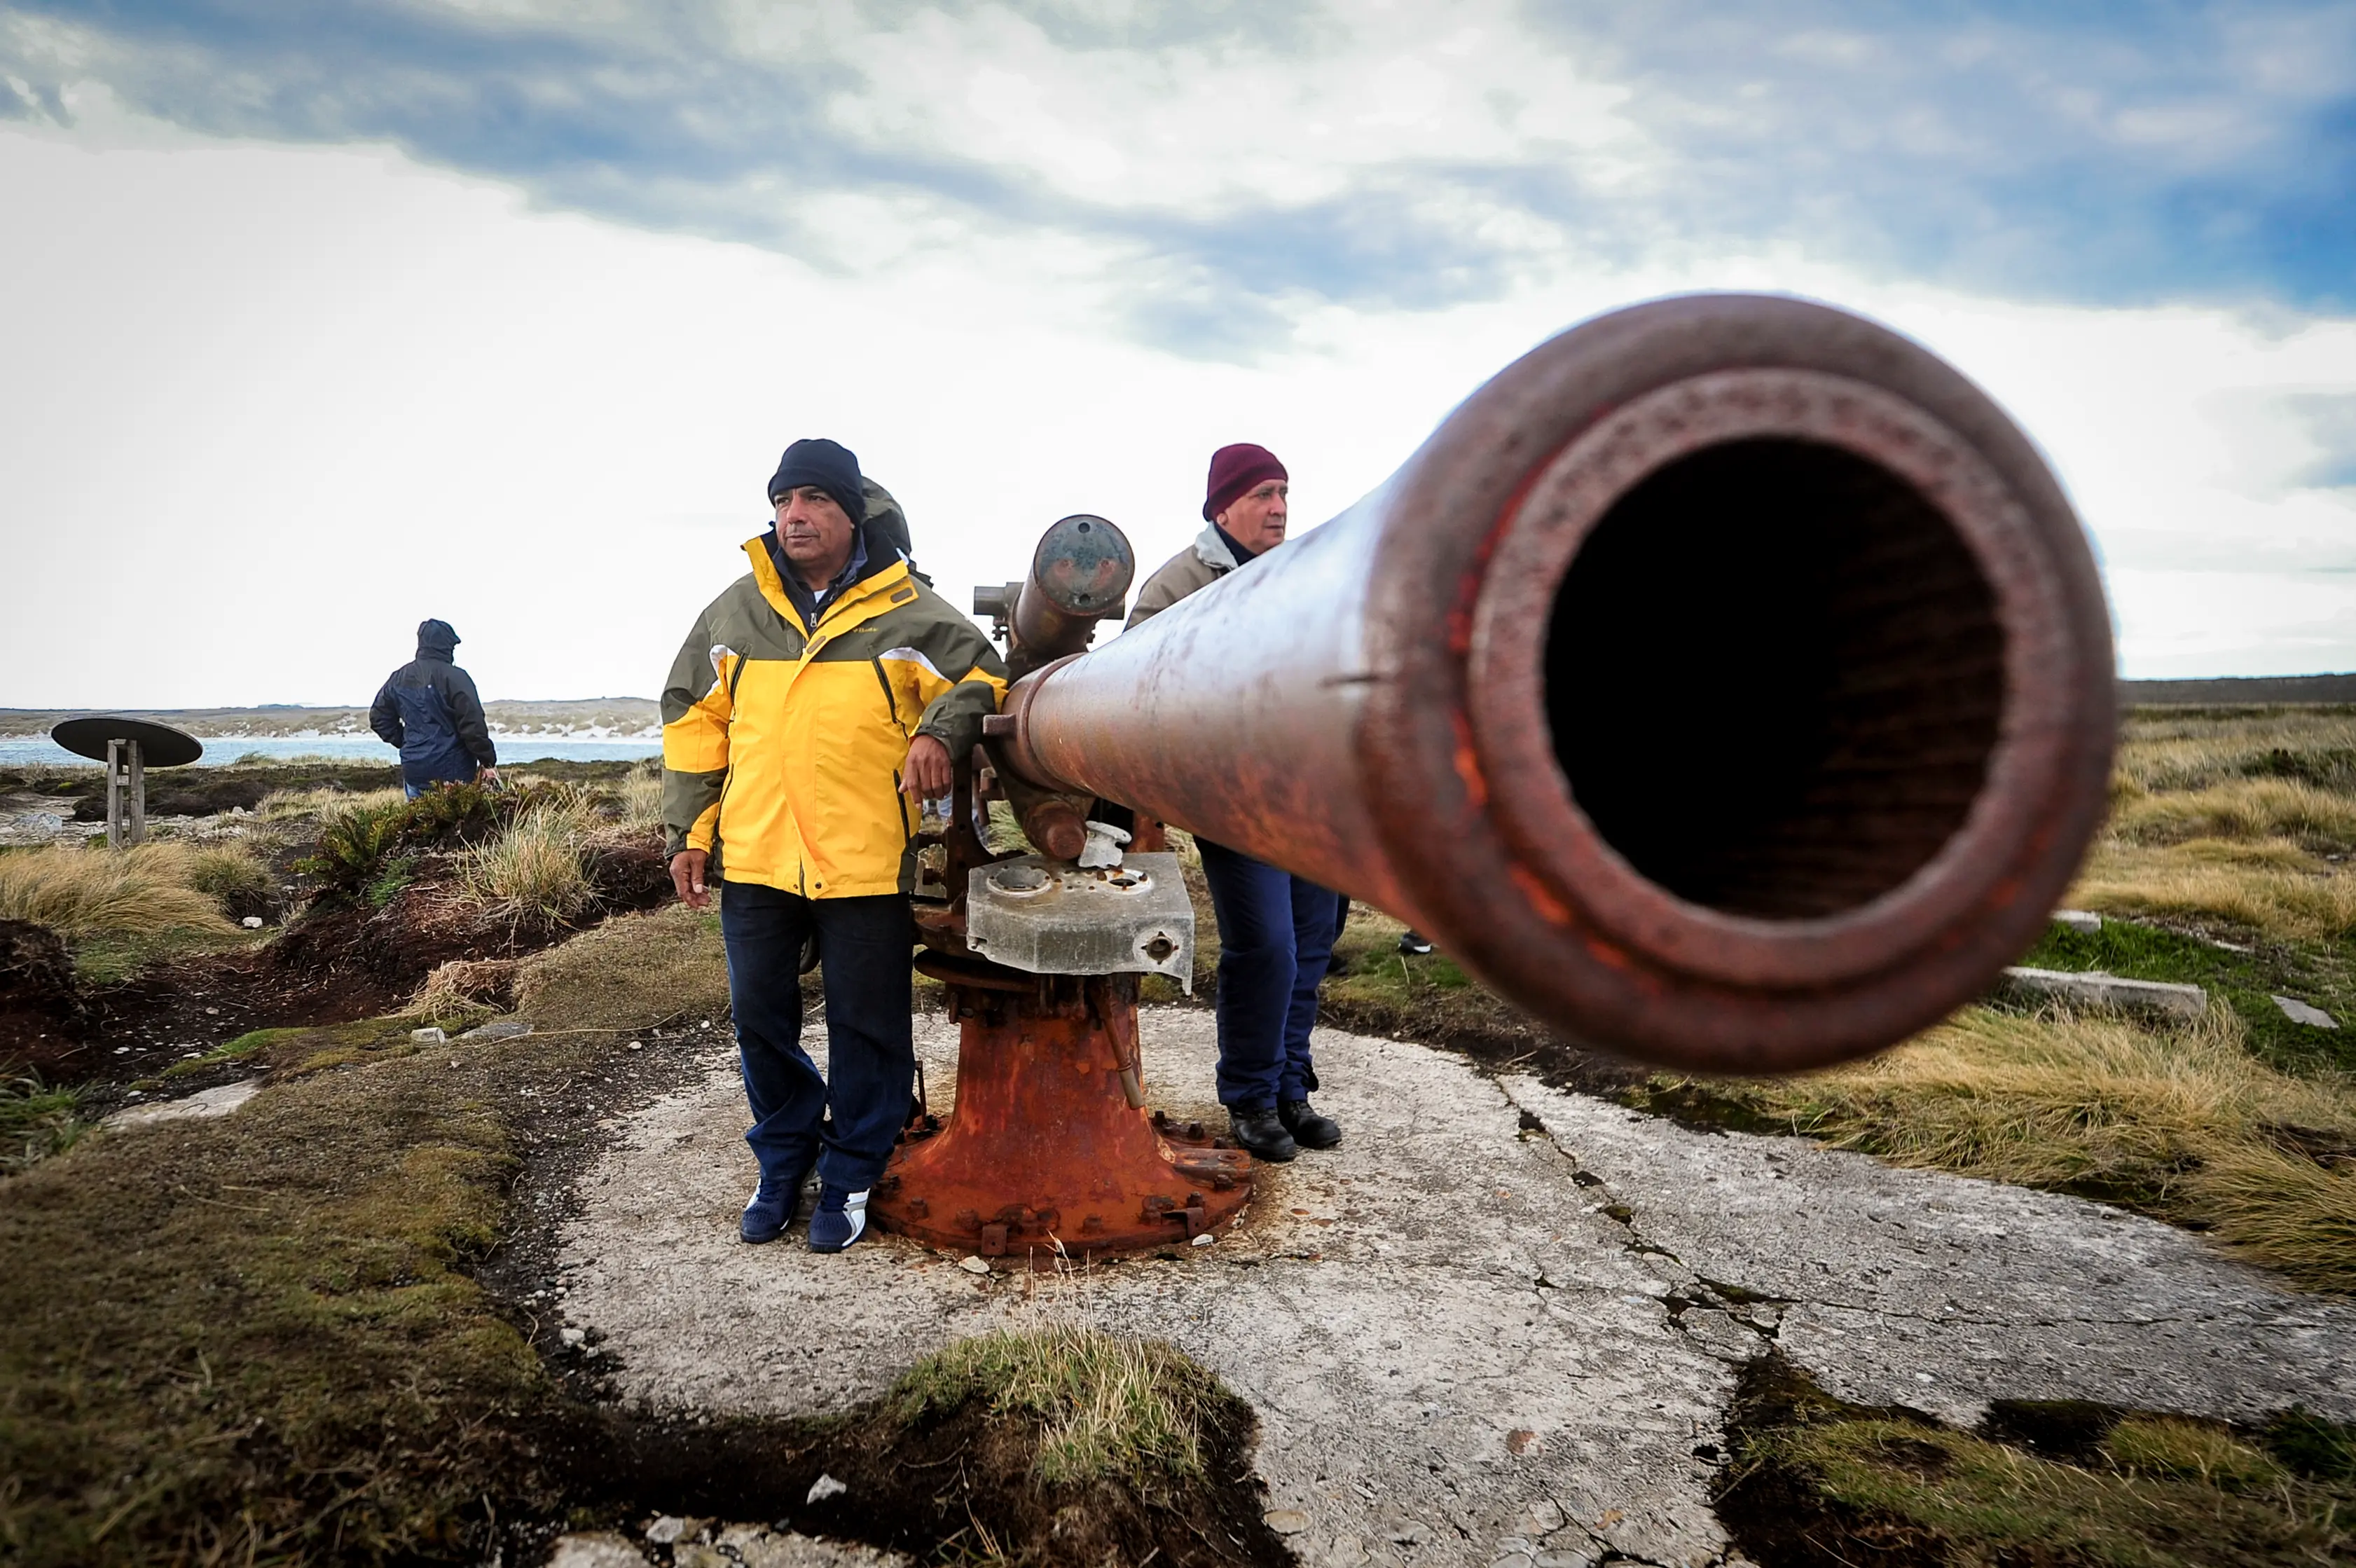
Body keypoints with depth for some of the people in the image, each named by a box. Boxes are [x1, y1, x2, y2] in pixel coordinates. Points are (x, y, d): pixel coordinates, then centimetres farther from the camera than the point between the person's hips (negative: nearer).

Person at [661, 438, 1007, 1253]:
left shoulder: (907, 612, -3)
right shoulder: (734, 611, 8)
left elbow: (986, 678, 4)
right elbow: (694, 724, 12)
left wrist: (940, 729, -16)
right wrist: (689, 833, 8)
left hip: (867, 864, -3)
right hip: (753, 857, 3)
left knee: (866, 1028, 7)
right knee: (761, 1020, 13)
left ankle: (851, 1173, 25)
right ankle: (783, 1162, 33)